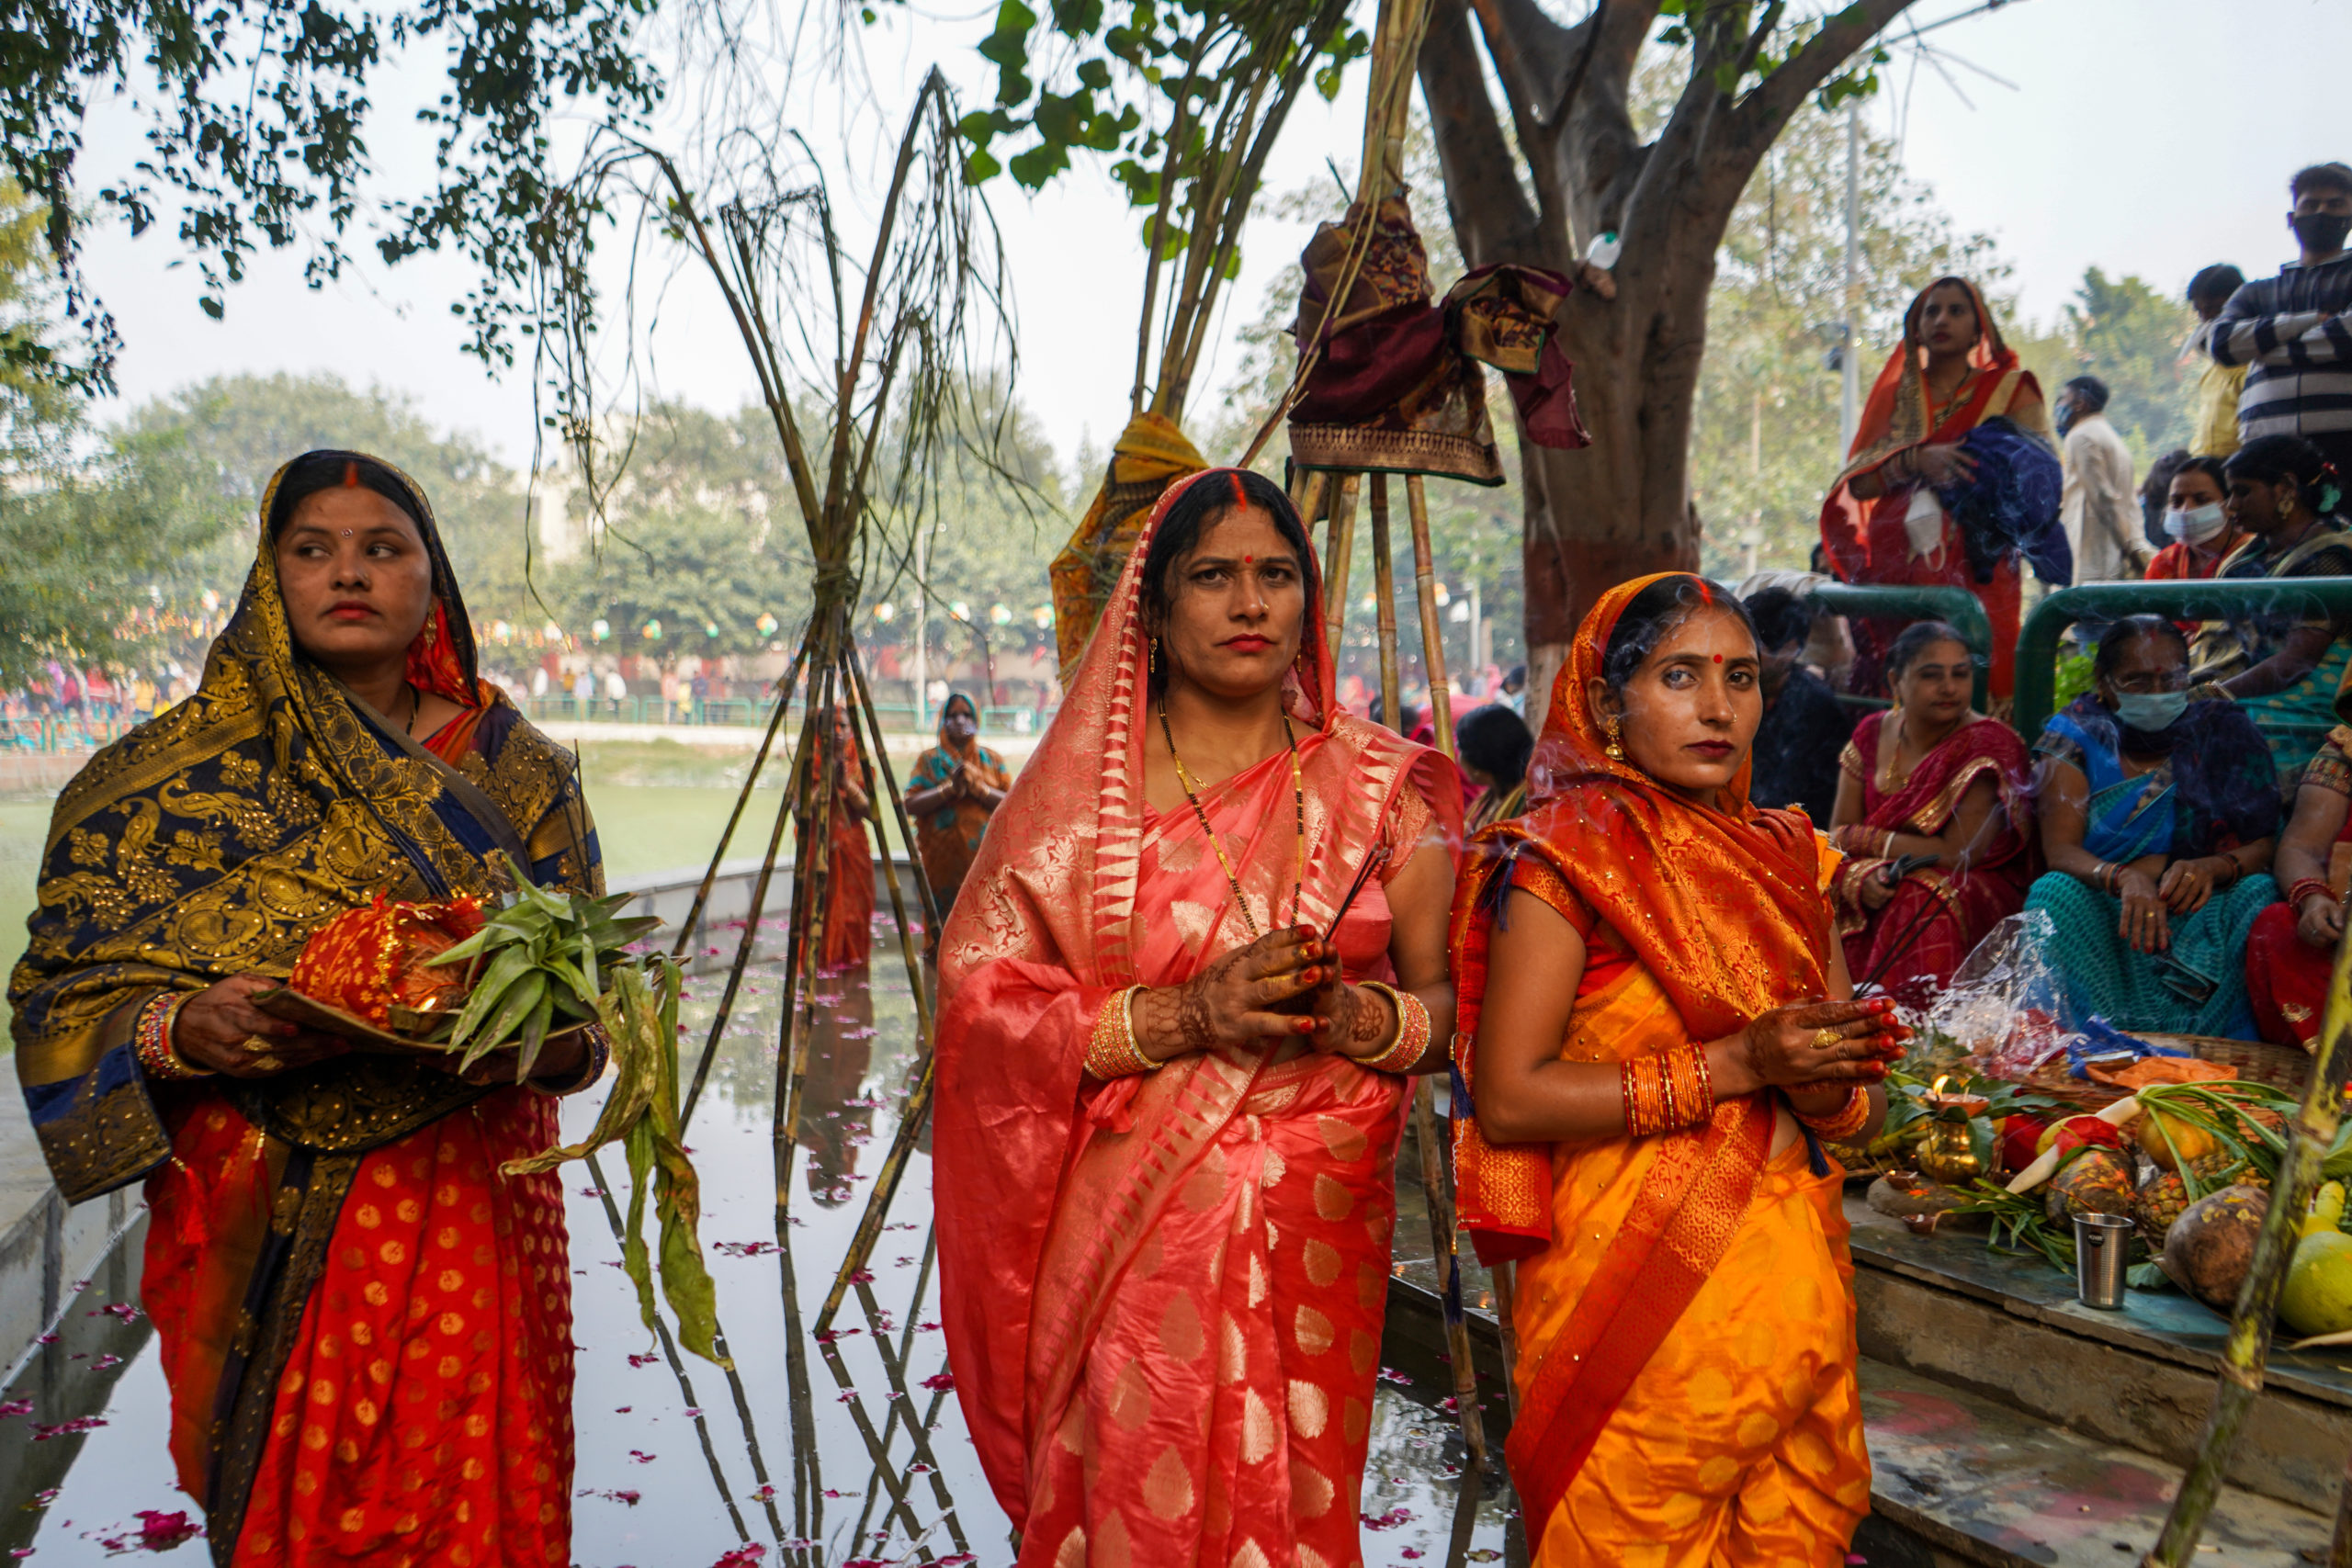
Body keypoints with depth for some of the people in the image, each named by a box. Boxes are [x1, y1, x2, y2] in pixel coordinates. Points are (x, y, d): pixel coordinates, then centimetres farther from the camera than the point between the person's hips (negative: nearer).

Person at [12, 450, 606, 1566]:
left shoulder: (514, 771, 6)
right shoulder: (171, 773, 1)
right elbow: (60, 995, 1)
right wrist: (181, 1033, -20)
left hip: (471, 1211, 1)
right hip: (267, 1232, -1)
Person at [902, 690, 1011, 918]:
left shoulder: (992, 760, 13)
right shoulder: (929, 760, 10)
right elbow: (911, 805, -3)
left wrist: (978, 787, -10)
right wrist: (950, 788, -11)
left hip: (985, 859, 1)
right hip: (942, 862, -1)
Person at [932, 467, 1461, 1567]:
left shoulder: (1379, 786, 6)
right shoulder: (1084, 786, 0)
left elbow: (1452, 998, 7)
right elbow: (982, 996, -6)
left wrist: (1360, 1018, -15)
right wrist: (1184, 1015, -16)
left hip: (1320, 1233, 2)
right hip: (1132, 1235, -1)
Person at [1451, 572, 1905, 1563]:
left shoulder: (1790, 860, 10)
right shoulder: (1566, 859, -8)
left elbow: (1861, 1103, 14)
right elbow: (1506, 1098, -16)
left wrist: (1824, 1090, -10)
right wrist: (1735, 1065, -19)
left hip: (1794, 1288, 6)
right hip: (1632, 1303, -6)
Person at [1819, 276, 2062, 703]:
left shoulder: (2008, 391, 13)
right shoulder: (1895, 393, 18)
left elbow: (2042, 473, -1)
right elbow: (1856, 483, 4)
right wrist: (1915, 460, -13)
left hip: (1975, 572, -1)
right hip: (1895, 569, 2)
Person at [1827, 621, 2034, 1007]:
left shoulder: (1990, 744, -11)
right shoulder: (1871, 733, 6)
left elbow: (1958, 854, -18)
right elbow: (1837, 838, 2)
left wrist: (1864, 839, -8)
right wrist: (1863, 878, -22)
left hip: (1975, 888, -4)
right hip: (1885, 883, 5)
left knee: (1921, 901, -36)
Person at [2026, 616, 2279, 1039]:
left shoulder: (2225, 732, 7)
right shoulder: (2075, 738, 4)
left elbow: (2266, 843, -1)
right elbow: (2060, 850, -9)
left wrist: (2213, 868, -26)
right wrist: (2124, 877, -32)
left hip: (2206, 911, 1)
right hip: (2104, 912, -1)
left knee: (2259, 894, -28)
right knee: (2055, 892, -30)